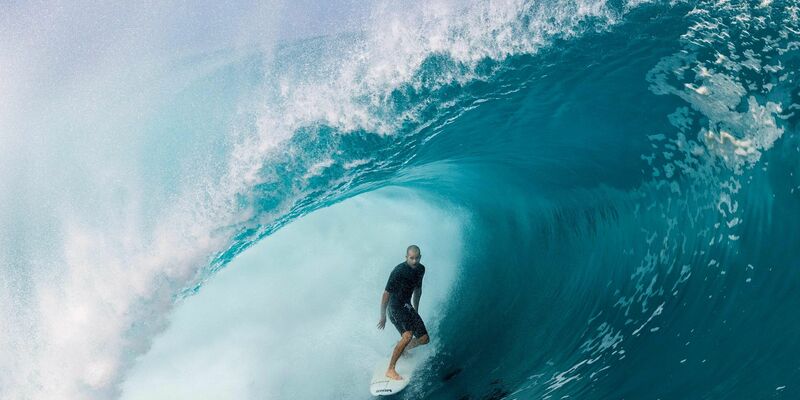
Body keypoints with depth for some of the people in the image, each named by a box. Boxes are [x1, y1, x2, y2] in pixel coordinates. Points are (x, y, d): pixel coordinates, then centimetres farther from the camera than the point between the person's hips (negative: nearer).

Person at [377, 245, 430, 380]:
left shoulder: (420, 269, 1)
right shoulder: (398, 271, -22)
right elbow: (386, 294, -17)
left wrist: (416, 310, 26)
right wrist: (383, 316, -13)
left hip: (407, 307, 8)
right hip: (395, 307, -8)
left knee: (424, 339, 6)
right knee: (408, 335, -30)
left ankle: (401, 349, 37)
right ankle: (390, 370, -27)